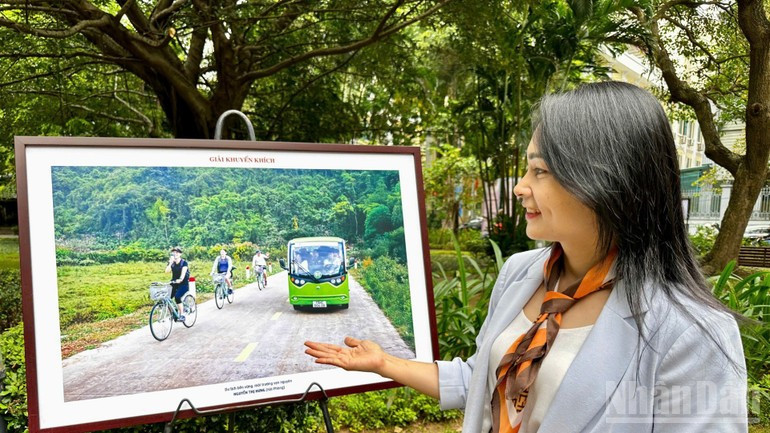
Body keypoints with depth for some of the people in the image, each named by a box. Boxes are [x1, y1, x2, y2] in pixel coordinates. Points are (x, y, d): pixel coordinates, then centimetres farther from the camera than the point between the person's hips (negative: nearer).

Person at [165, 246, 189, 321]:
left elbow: (183, 272, -24)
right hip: (174, 284, 5)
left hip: (183, 284, -5)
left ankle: (182, 315, -19)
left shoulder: (184, 262, -7)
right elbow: (167, 271, -11)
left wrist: (180, 279, -43)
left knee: (177, 296, -28)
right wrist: (170, 263, -22)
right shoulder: (171, 262, 4)